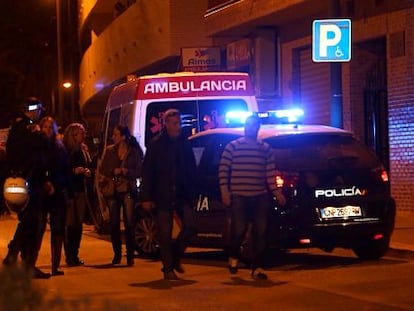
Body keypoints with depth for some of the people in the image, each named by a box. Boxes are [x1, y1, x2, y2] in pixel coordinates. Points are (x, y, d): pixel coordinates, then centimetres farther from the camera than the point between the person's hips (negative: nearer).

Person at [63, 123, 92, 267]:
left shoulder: (82, 150, 13)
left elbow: (88, 166, 21)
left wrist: (87, 172, 0)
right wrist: (74, 171, -19)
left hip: (80, 191, 6)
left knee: (78, 225, 6)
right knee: (70, 225, -9)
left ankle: (75, 255, 13)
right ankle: (69, 256, -6)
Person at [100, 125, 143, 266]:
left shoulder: (134, 152, 2)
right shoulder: (110, 150, 9)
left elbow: (139, 172, 1)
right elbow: (102, 169, 7)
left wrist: (127, 172, -16)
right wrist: (113, 171, -11)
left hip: (128, 191, -2)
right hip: (113, 191, 2)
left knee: (129, 224, -5)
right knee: (114, 224, 3)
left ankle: (130, 255, 0)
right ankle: (117, 254, 13)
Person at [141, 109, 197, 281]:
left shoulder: (184, 144, 8)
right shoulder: (156, 144, -3)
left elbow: (192, 170, 12)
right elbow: (147, 172, -4)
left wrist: (191, 192, 4)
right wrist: (146, 197, -10)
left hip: (183, 195, 3)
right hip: (163, 197, -3)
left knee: (190, 226, -6)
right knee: (165, 234, 0)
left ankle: (175, 256, 17)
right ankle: (168, 269, 10)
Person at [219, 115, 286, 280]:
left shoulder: (265, 149, 13)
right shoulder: (232, 146, 4)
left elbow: (270, 173, 12)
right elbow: (223, 170, 1)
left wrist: (276, 192, 3)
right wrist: (225, 191, -7)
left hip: (260, 197, 3)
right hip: (238, 196, -3)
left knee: (260, 232, -1)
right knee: (239, 229, -9)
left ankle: (257, 267, 6)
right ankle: (233, 257, 20)